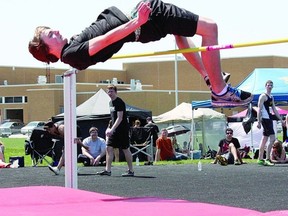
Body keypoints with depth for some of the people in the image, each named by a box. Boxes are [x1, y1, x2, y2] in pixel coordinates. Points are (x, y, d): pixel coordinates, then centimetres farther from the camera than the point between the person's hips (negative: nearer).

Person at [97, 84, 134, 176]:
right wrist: (109, 128, 16)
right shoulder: (111, 102, 12)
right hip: (114, 130, 9)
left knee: (125, 149, -2)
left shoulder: (119, 102, -15)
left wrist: (112, 129, -25)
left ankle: (131, 171, 7)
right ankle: (108, 170, 1)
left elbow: (120, 118, -21)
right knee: (109, 148, 1)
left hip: (122, 130, -9)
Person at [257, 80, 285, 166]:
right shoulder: (263, 96, -9)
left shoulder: (271, 97, 18)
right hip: (265, 119, -9)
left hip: (269, 119, 10)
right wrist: (259, 122, -20)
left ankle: (260, 159, 14)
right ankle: (267, 159, -14)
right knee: (272, 138, -15)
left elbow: (274, 110, 22)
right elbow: (259, 109, -14)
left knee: (264, 139, 10)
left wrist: (281, 120, 19)